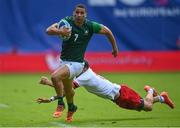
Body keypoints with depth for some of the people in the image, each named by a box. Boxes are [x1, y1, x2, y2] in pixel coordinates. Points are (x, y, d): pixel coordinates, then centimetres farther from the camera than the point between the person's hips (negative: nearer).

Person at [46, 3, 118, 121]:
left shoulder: (90, 26, -9)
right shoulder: (67, 22, -10)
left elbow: (107, 31, 7)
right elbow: (49, 30, -22)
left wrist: (115, 48, 16)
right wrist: (60, 31, -42)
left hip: (76, 63, -4)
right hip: (63, 61, 4)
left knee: (55, 76, -29)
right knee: (68, 90, 23)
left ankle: (60, 104, -9)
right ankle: (71, 107, 55)